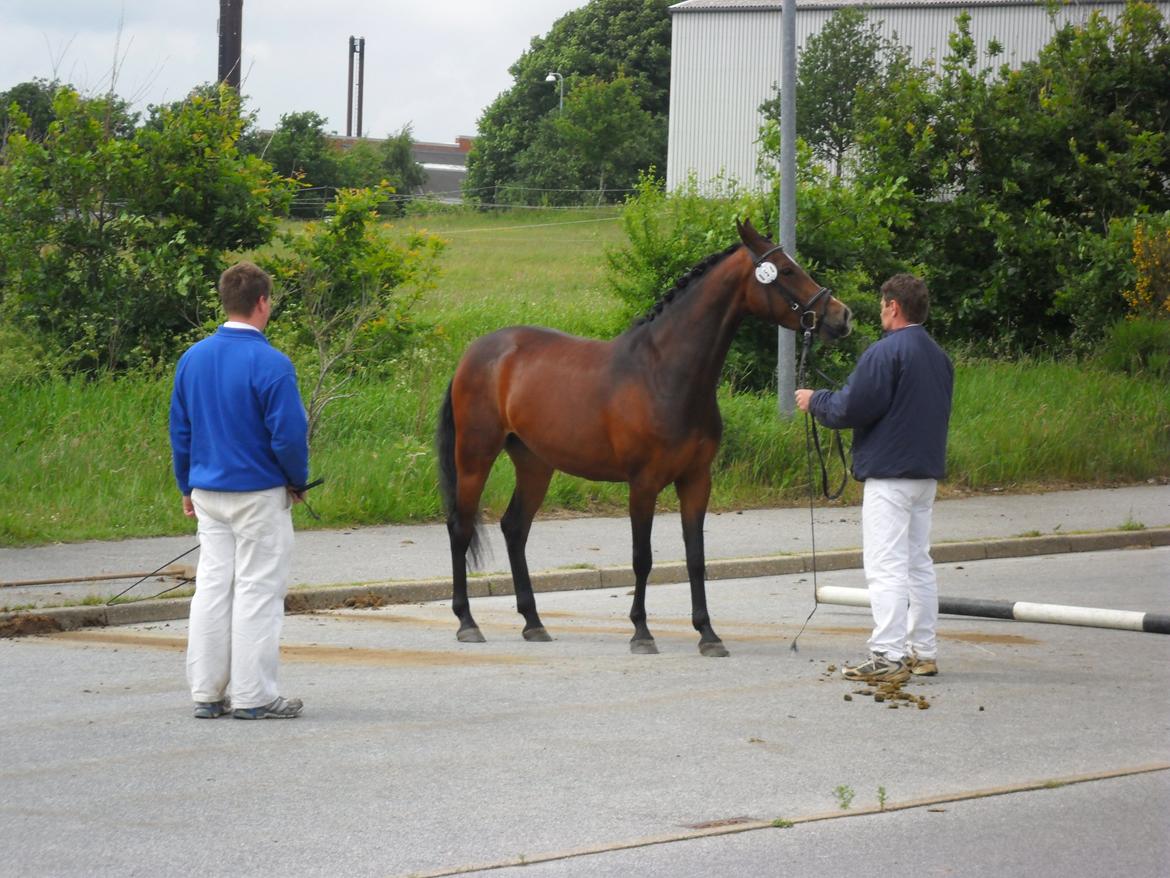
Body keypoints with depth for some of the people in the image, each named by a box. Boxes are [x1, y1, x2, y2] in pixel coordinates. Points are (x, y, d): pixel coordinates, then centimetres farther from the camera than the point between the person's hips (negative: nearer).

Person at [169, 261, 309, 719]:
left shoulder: (192, 358, 3)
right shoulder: (270, 363, -17)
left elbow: (179, 429, 10)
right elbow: (289, 434, -17)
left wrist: (187, 487, 19)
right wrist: (298, 480, 1)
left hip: (208, 492, 6)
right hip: (259, 494, -6)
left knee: (212, 586, 10)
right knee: (258, 591, 1)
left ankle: (207, 692, 13)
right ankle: (253, 695, 4)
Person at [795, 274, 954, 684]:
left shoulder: (885, 352, -15)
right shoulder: (939, 356, 13)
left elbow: (853, 408, -18)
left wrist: (815, 401, 2)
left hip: (889, 473, -9)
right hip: (927, 472, 9)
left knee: (886, 567, -9)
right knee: (919, 564, 15)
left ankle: (888, 657, -13)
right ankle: (923, 651, 18)